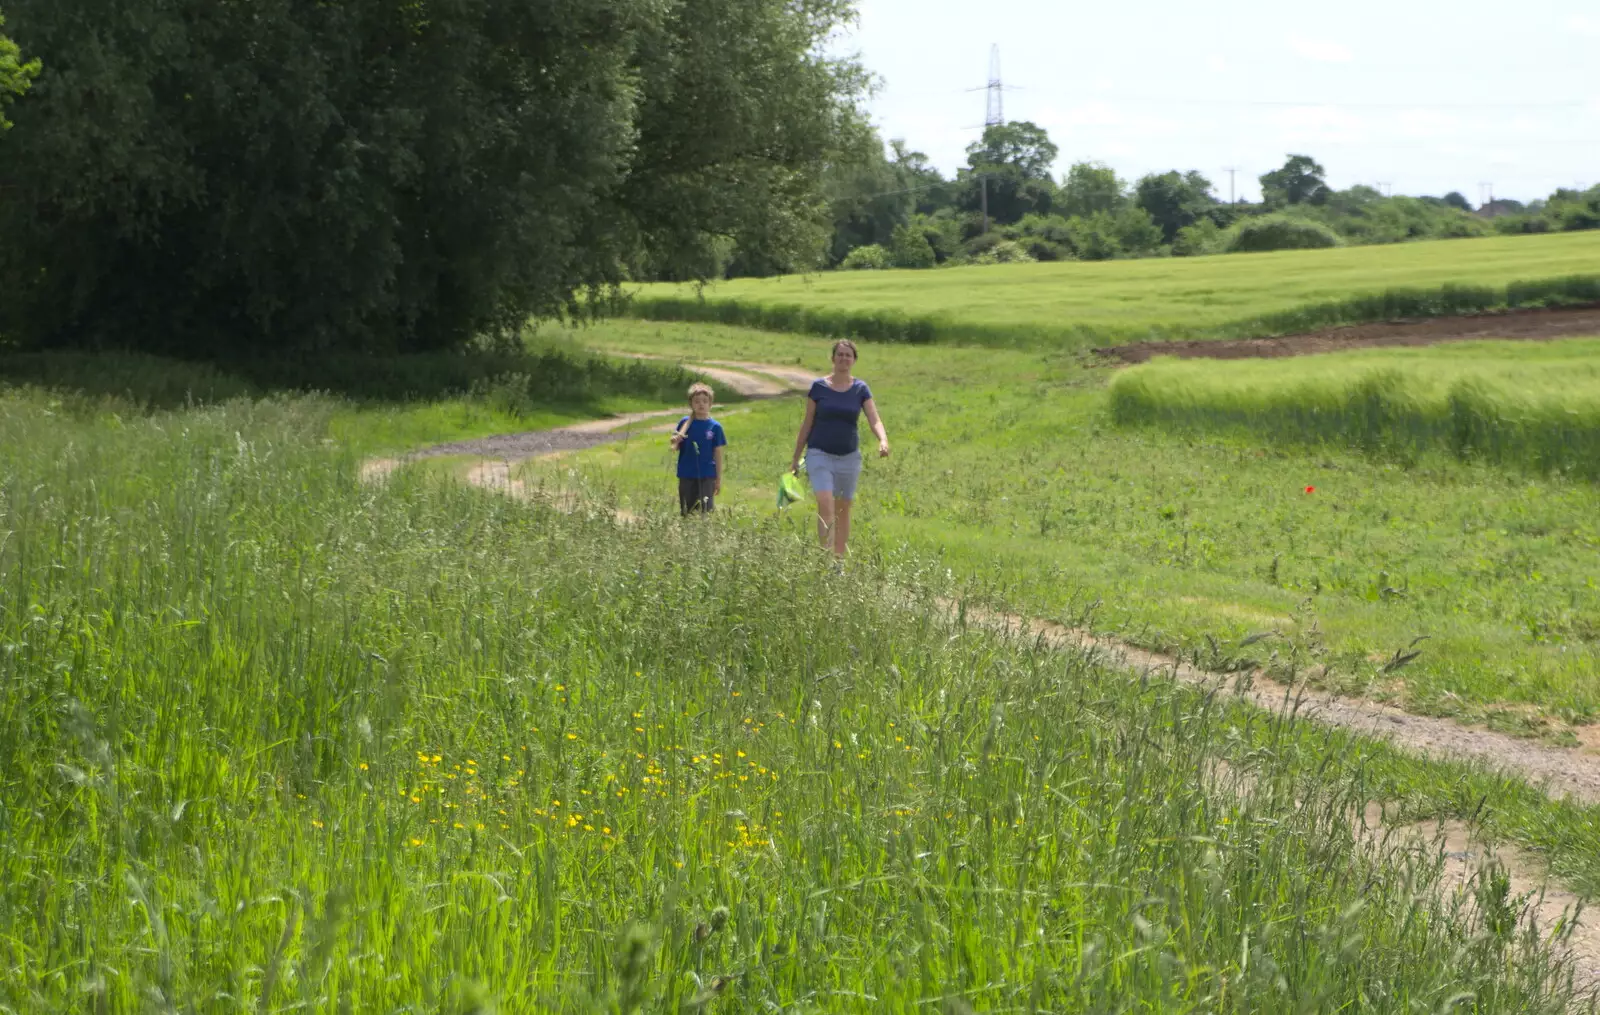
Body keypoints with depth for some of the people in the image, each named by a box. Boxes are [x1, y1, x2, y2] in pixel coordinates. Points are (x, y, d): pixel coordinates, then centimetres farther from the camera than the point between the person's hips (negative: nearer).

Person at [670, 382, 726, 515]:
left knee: (706, 510, -3)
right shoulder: (684, 423, 2)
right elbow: (676, 448, 5)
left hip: (706, 476, -1)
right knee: (686, 511, 8)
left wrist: (719, 479, 1)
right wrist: (675, 442, -19)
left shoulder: (715, 427, -1)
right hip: (686, 475, 1)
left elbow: (718, 454, 2)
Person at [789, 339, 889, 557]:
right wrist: (796, 458, 5)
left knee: (843, 510, 10)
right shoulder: (819, 387, -2)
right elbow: (807, 423, 4)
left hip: (849, 457, 3)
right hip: (820, 454, -2)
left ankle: (839, 558, 19)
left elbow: (875, 420, -8)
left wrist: (883, 440, -30)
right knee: (825, 505, -18)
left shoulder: (860, 389, 1)